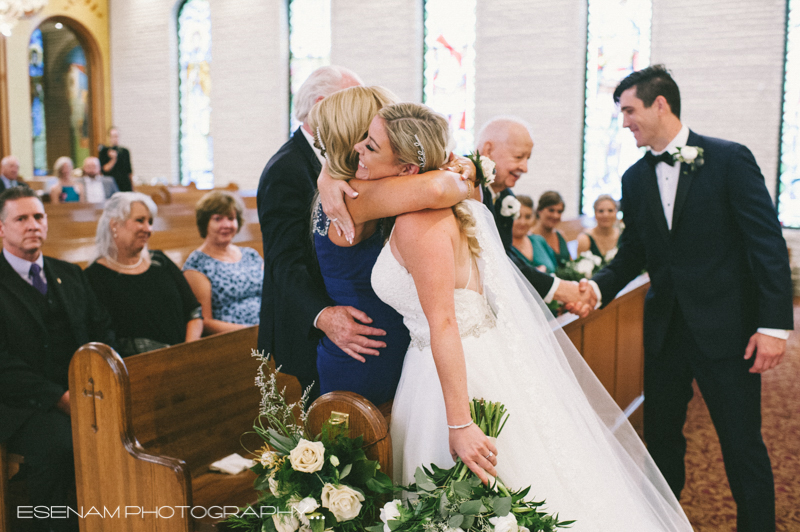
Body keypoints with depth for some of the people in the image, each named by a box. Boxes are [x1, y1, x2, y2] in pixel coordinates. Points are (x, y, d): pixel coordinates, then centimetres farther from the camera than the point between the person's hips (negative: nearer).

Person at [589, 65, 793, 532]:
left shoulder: (729, 159, -7)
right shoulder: (635, 179, 9)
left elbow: (768, 243, -10)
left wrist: (775, 324, -15)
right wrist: (598, 287, -7)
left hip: (725, 328, -5)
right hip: (664, 330, 5)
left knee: (743, 445, 3)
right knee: (661, 439, 15)